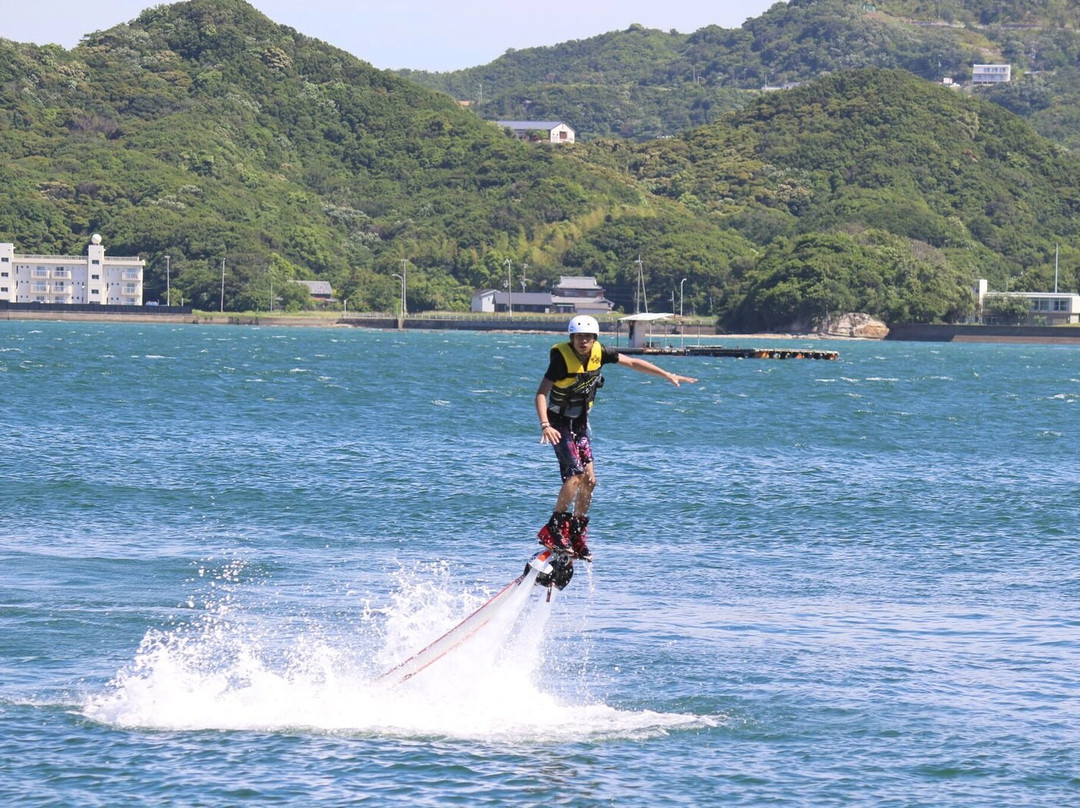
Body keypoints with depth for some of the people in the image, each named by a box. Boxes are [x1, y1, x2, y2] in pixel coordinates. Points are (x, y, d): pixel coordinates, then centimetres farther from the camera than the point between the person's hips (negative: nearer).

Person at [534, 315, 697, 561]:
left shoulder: (599, 353, -6)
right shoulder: (562, 358, -22)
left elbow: (632, 363, 6)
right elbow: (541, 393, -26)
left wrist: (668, 375, 7)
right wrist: (545, 425, -40)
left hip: (580, 423, 7)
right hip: (560, 423, -7)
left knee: (589, 479, 2)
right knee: (576, 474, -20)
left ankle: (577, 535, 13)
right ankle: (552, 530, -13)